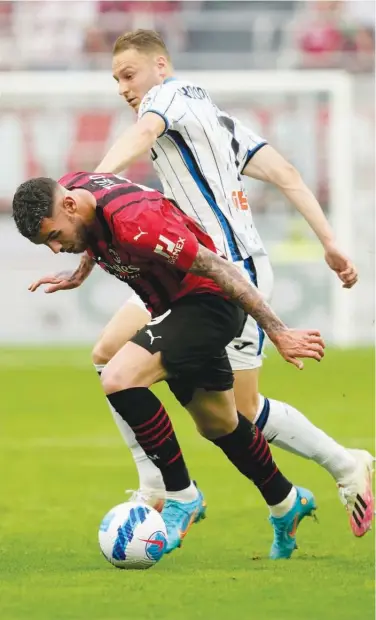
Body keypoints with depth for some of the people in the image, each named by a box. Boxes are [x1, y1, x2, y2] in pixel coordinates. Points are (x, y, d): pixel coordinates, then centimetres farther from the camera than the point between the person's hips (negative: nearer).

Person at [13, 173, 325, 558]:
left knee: (119, 379, -27)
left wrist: (278, 333, -24)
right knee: (218, 425, 23)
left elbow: (216, 267, -28)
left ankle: (181, 497, -13)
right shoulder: (66, 190, -9)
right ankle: (286, 504, 46)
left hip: (208, 301, -9)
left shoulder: (133, 222, -34)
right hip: (174, 306, 9)